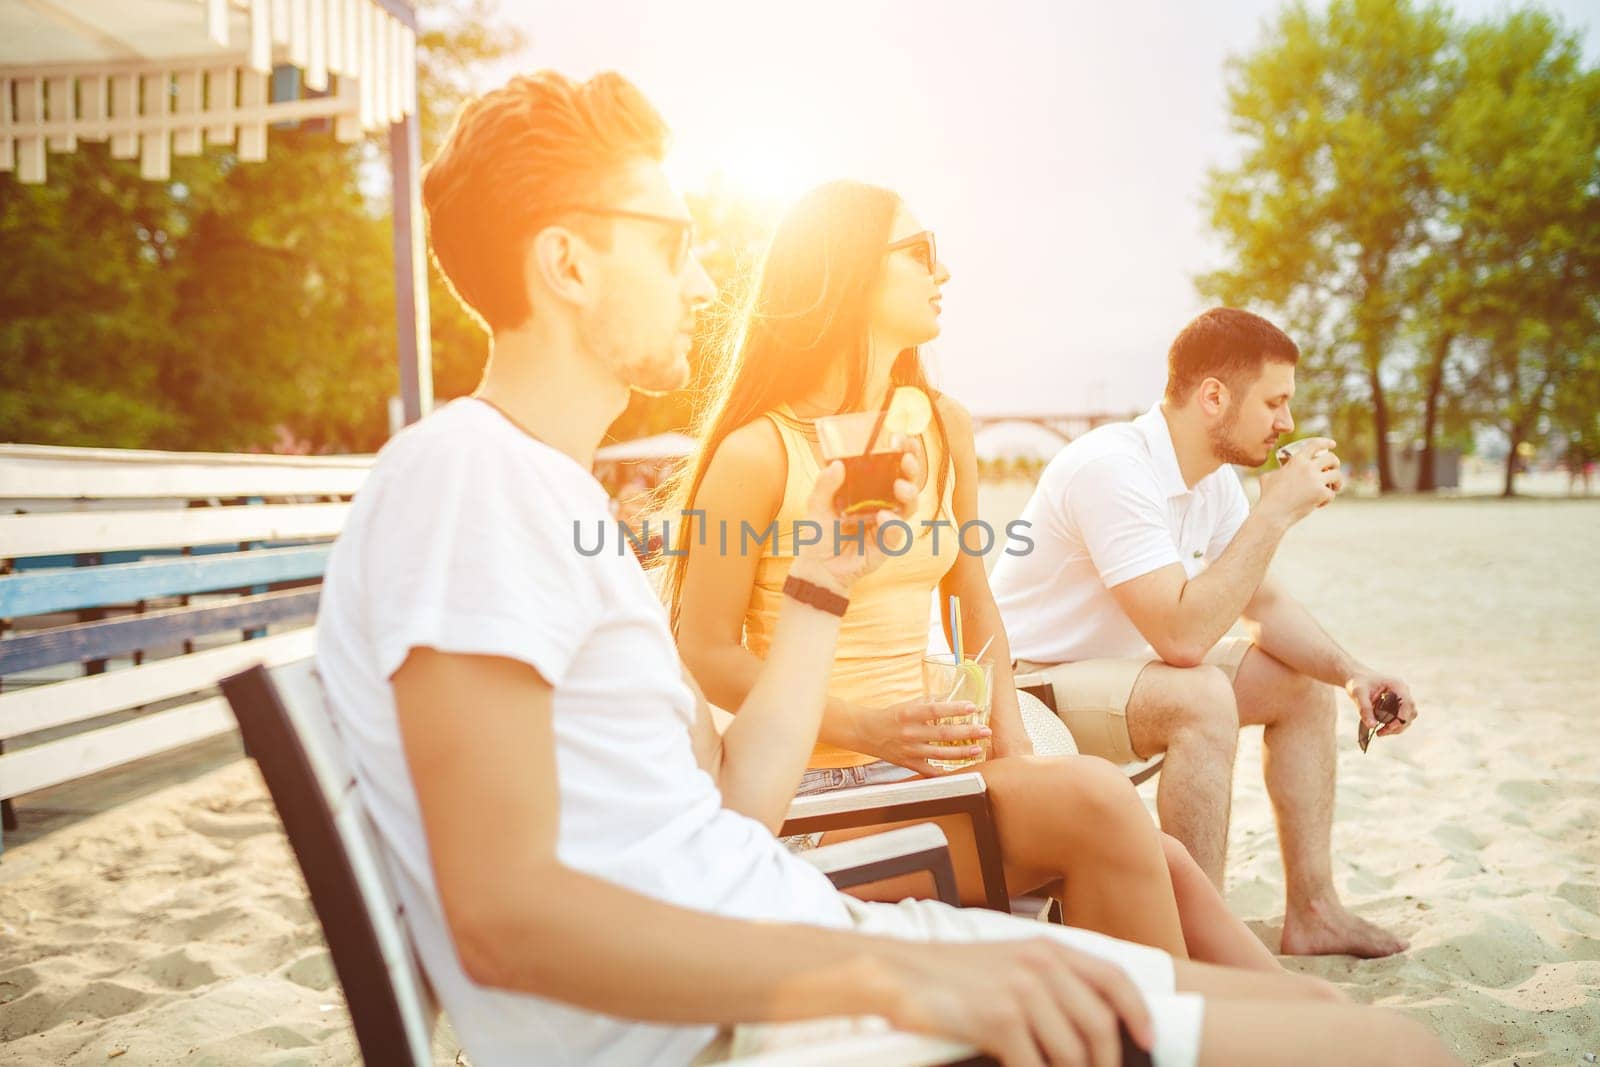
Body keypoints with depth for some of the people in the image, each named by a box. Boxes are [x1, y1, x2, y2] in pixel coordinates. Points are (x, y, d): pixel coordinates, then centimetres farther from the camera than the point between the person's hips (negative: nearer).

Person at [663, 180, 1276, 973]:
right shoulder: (759, 452, -9)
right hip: (823, 787, -6)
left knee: (1162, 865, -15)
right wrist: (865, 727, -20)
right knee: (1095, 798, -25)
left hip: (928, 763, 6)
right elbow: (707, 652, -9)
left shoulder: (943, 429, 11)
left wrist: (1012, 746, 1)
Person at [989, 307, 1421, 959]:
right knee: (1202, 698, -33)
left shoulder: (1214, 479, 3)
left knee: (1304, 684, 7)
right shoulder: (1112, 469, -27)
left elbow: (1265, 605, 10)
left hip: (1117, 668, 10)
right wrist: (1276, 512, -28)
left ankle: (1312, 912, 12)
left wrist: (1350, 673, -7)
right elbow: (1184, 636, -34)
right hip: (1024, 686, -10)